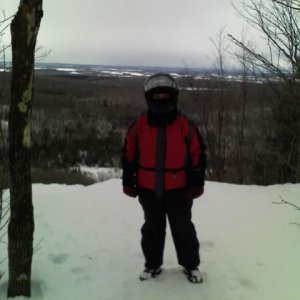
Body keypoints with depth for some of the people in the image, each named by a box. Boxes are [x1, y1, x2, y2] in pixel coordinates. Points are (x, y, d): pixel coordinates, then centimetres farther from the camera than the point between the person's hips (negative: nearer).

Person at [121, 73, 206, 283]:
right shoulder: (139, 124, -3)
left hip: (178, 189, -1)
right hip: (148, 189, 2)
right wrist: (129, 182, 4)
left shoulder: (185, 125, -7)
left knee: (183, 229, 11)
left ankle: (191, 265, 28)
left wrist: (196, 184, -3)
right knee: (152, 229, 16)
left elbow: (198, 155, -2)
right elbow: (129, 155, 5)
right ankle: (152, 264, 33)